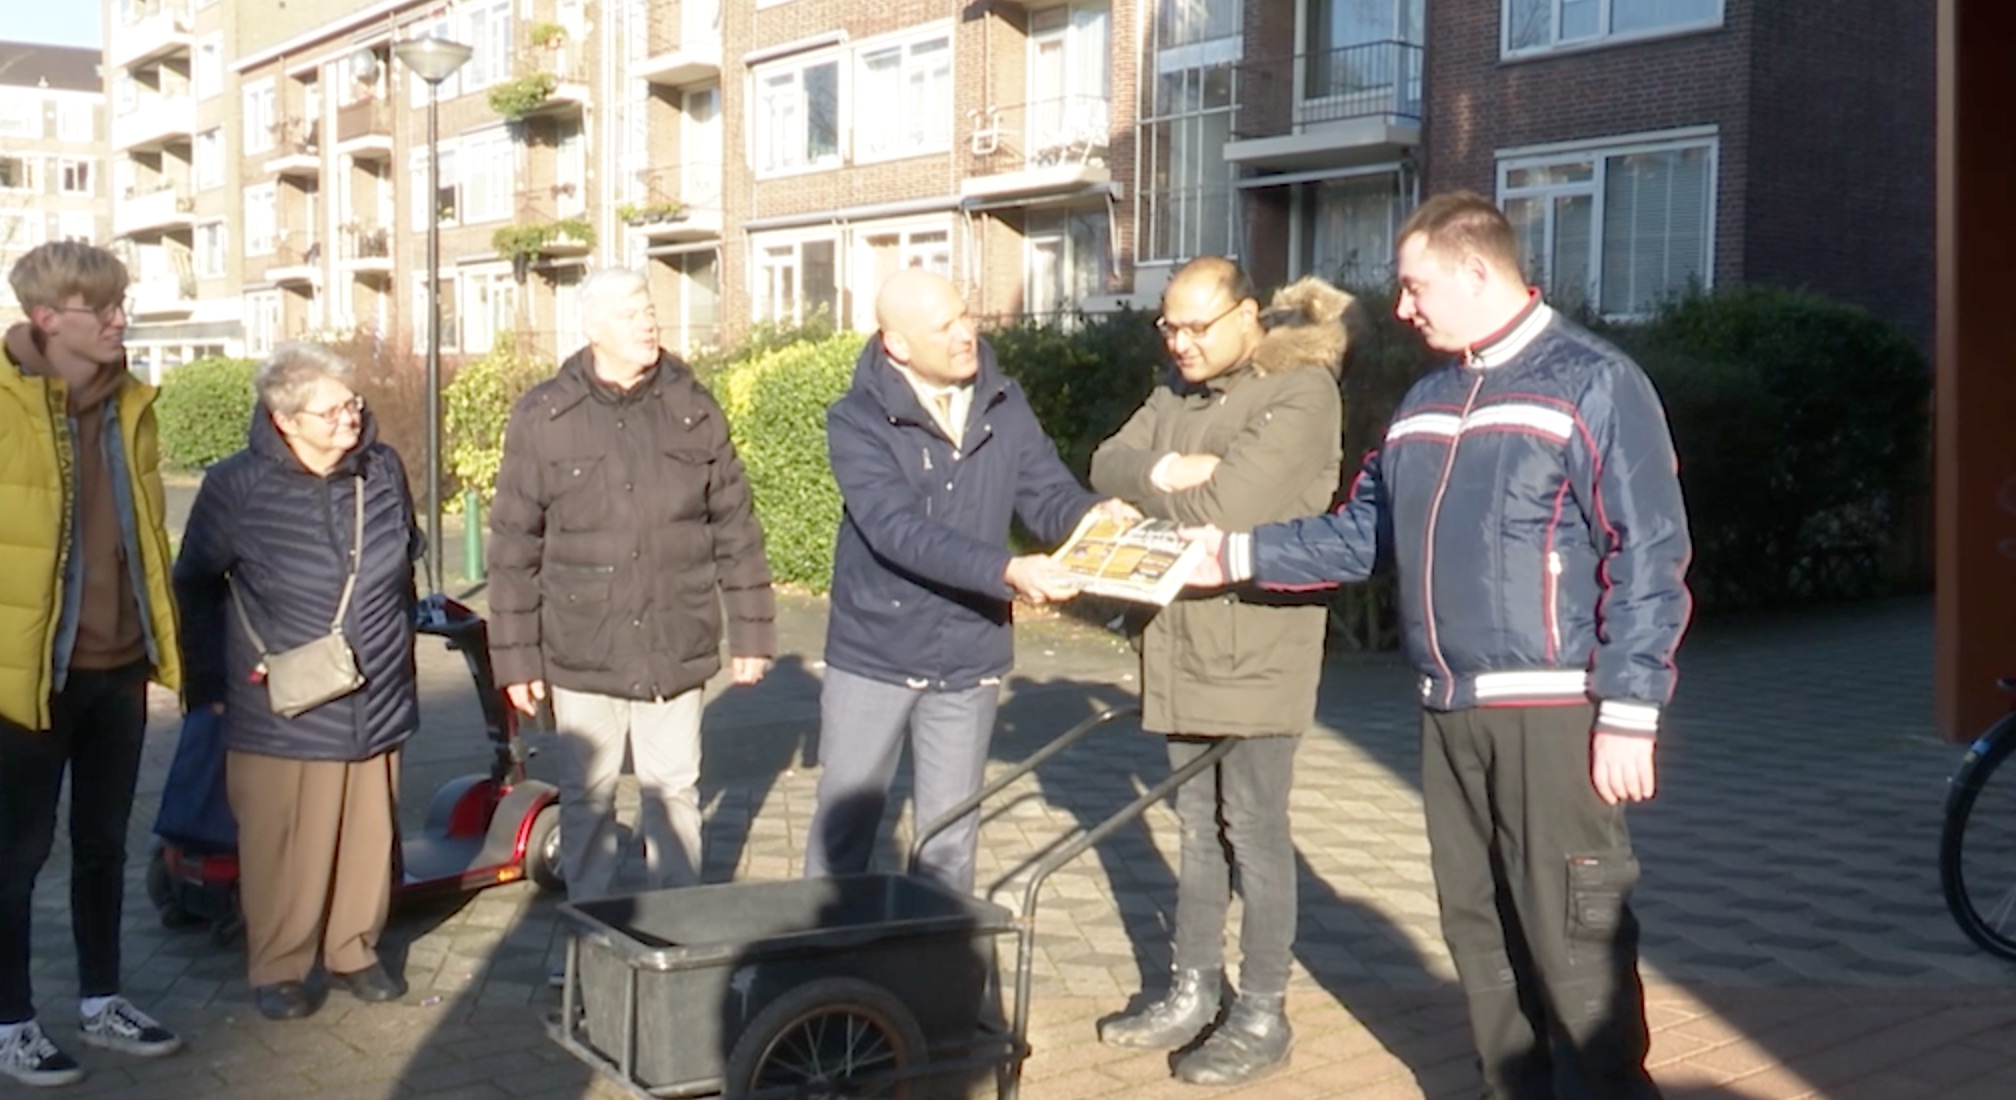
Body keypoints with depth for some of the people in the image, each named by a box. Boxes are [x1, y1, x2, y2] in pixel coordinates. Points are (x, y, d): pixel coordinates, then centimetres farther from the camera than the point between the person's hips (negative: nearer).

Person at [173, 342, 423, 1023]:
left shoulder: (383, 471, 1)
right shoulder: (238, 487, -9)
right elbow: (194, 586, 2)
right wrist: (208, 682, 1)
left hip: (376, 704, 4)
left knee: (368, 836, 10)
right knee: (283, 846, 2)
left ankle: (354, 951, 28)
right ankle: (277, 968, 19)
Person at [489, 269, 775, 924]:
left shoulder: (693, 408, 2)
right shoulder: (542, 417, -4)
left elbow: (735, 527, 6)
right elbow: (514, 546, -2)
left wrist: (751, 629, 5)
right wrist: (516, 655, -3)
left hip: (677, 648, 2)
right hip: (583, 650, -1)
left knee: (674, 789, 13)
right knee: (587, 797, 9)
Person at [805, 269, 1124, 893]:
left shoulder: (1003, 404, -1)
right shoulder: (857, 421, -14)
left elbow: (1047, 496, -3)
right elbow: (899, 530, -26)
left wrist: (1095, 515, -26)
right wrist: (1004, 572, -37)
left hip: (968, 660, 3)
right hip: (872, 655, -3)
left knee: (950, 840, 14)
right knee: (844, 825, 10)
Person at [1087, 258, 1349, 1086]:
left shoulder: (1301, 391, -14)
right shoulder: (1180, 389, 13)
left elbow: (1224, 508, -22)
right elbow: (1108, 465, 5)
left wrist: (1150, 488, -5)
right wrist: (1165, 472, -16)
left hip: (1256, 651, -7)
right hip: (1183, 646, 7)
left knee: (1253, 830, 0)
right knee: (1197, 825, 15)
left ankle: (1263, 1017, 11)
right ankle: (1194, 992, 26)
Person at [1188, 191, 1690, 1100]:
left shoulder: (1593, 383, -8)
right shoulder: (1427, 402, 16)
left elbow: (1647, 562, -12)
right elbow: (1361, 534, 18)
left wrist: (1629, 716, -17)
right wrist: (1239, 552, 9)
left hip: (1554, 712, -7)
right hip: (1449, 713, 7)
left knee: (1573, 936, -4)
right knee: (1477, 928, 14)